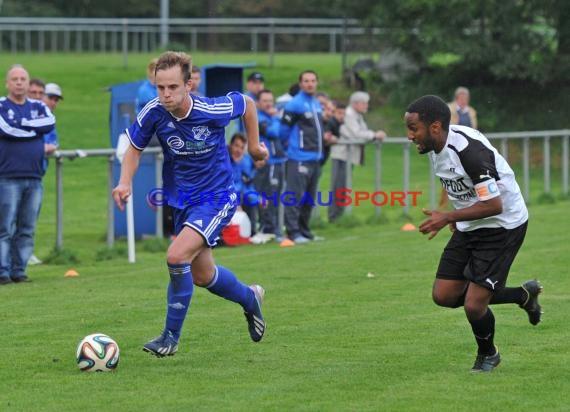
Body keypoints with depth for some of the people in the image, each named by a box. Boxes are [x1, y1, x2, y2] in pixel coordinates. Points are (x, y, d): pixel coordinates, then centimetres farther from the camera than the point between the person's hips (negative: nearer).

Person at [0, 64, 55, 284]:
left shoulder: (38, 107, 15)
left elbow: (50, 122, -5)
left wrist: (22, 124, -7)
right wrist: (35, 128, -3)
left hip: (34, 178, 4)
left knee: (27, 230, 5)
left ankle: (19, 270, 10)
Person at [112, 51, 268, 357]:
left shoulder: (212, 111, -23)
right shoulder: (154, 113, -15)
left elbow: (246, 102, -1)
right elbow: (135, 148, 2)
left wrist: (254, 145, 7)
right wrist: (125, 182, -14)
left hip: (217, 197, -5)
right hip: (182, 201, 5)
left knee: (177, 256, -24)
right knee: (202, 276, 17)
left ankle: (171, 336, -10)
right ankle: (249, 298, 48)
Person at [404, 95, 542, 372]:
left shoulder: (469, 150, -31)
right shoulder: (436, 146, -3)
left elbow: (494, 205, -31)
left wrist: (448, 217, -31)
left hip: (502, 226, -9)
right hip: (469, 226, 9)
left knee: (473, 305, -11)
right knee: (444, 295, 3)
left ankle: (487, 355, 23)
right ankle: (523, 295, 21)